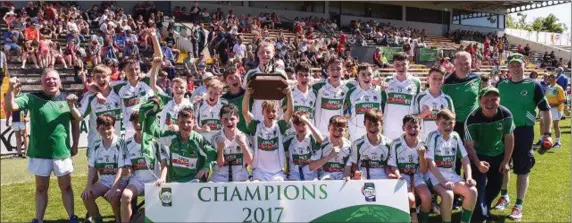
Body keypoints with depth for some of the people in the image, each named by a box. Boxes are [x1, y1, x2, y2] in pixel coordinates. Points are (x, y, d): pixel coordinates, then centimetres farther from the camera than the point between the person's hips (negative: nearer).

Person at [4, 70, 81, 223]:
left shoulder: (67, 100, 1)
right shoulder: (32, 98, -6)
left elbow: (76, 122, 10)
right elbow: (10, 107, -17)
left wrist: (75, 144, 6)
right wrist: (11, 90, -34)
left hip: (62, 152, 1)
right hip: (40, 153, -1)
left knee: (66, 187, 12)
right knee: (41, 188, 12)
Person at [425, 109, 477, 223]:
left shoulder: (455, 136, 6)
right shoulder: (433, 136, -11)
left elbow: (465, 159, 9)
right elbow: (430, 162, -17)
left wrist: (469, 177, -7)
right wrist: (443, 181, -25)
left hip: (451, 174, 6)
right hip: (434, 175, -6)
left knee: (472, 191, -16)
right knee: (448, 194, -32)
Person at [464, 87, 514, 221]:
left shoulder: (506, 115, -20)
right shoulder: (472, 119, -29)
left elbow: (509, 138, -6)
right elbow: (469, 145, -23)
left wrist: (506, 161, -4)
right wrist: (477, 163, -34)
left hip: (498, 154, 4)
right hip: (478, 155, -4)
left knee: (496, 184, 13)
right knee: (479, 186, -12)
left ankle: (485, 206, 36)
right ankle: (482, 214, 2)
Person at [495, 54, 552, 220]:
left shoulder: (533, 86, -6)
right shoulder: (501, 85, 3)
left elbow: (545, 110, -4)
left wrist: (546, 133, -11)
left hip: (524, 131, -3)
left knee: (522, 169, 1)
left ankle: (519, 206, 9)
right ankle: (504, 197, 33)